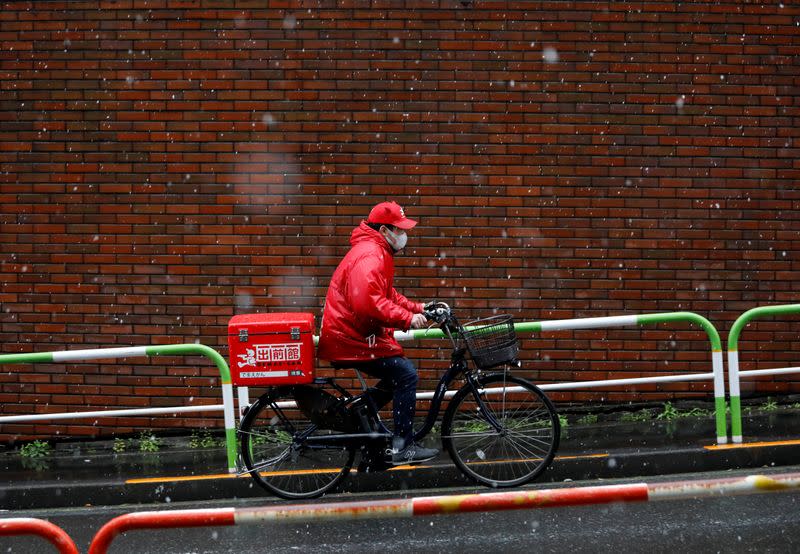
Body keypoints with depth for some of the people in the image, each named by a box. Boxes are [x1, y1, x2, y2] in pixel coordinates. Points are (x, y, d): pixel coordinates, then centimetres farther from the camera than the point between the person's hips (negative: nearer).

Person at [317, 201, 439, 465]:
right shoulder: (369, 256, -19)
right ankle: (403, 447, -10)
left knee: (398, 377, 16)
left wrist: (418, 309, 14)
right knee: (406, 375, -12)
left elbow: (388, 296, 25)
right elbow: (369, 303, -33)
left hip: (348, 336, 11)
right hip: (352, 340, -11)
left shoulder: (377, 253, 17)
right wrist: (407, 319, -29)